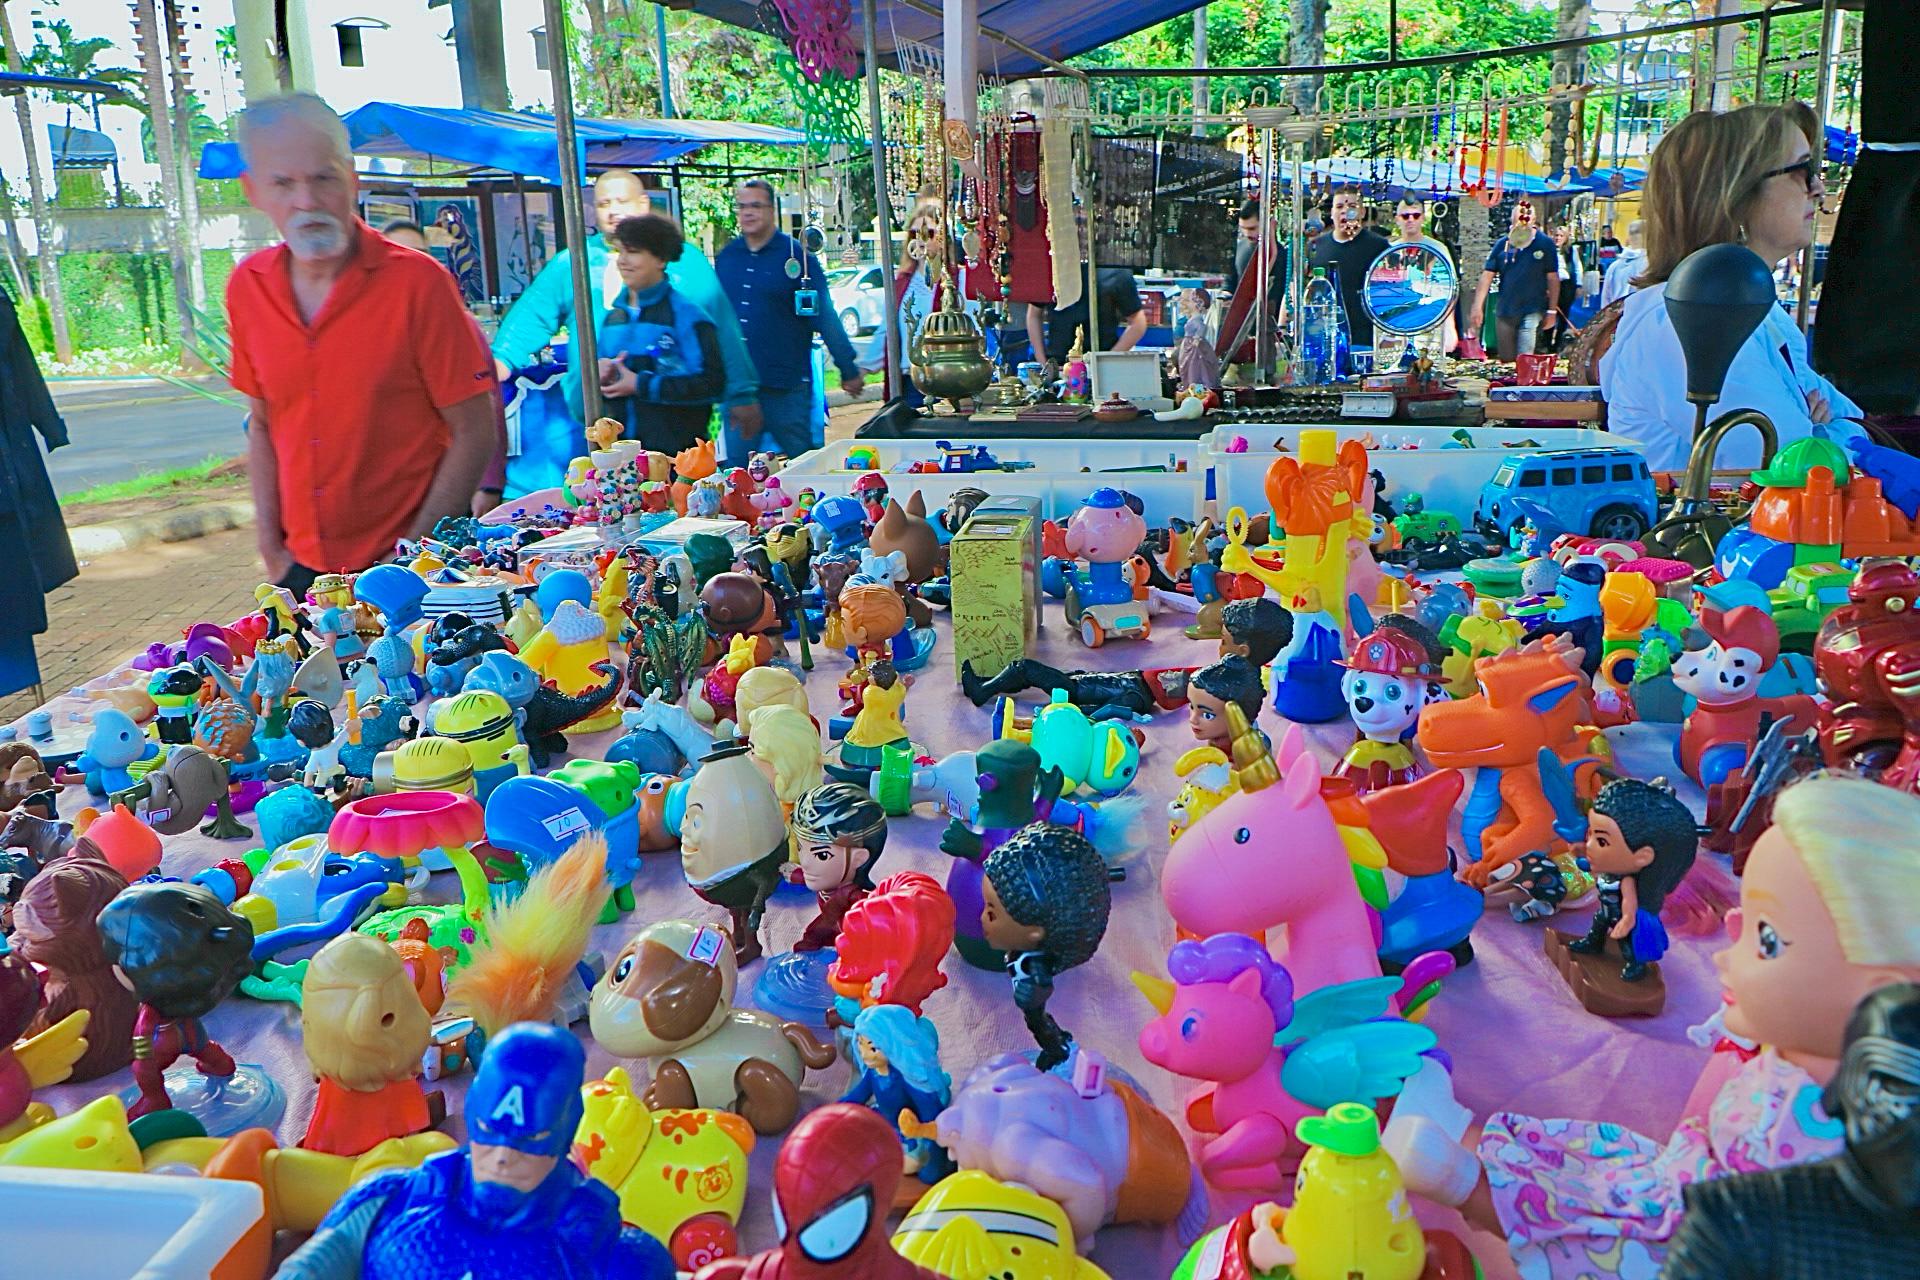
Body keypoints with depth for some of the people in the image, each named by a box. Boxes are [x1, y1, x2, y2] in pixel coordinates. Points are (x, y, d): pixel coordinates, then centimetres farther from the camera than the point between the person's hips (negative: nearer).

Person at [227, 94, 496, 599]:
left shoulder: (417, 282, -13)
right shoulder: (247, 287, 1)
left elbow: (473, 432, -12)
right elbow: (263, 426, 11)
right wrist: (271, 549, 1)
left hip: (412, 566, -4)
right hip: (304, 568, 4)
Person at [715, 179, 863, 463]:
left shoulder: (796, 256, -2)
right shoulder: (726, 257, 10)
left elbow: (825, 317, -2)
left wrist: (849, 371, -2)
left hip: (787, 387, -4)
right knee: (737, 469, 6)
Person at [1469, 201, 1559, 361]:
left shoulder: (1544, 244, -3)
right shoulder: (1502, 244, 2)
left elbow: (1553, 278, 0)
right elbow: (1487, 275, 1)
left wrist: (1552, 310, -2)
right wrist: (1477, 306, -7)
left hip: (1532, 311, -3)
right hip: (1504, 311, 3)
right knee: (1506, 360, 11)